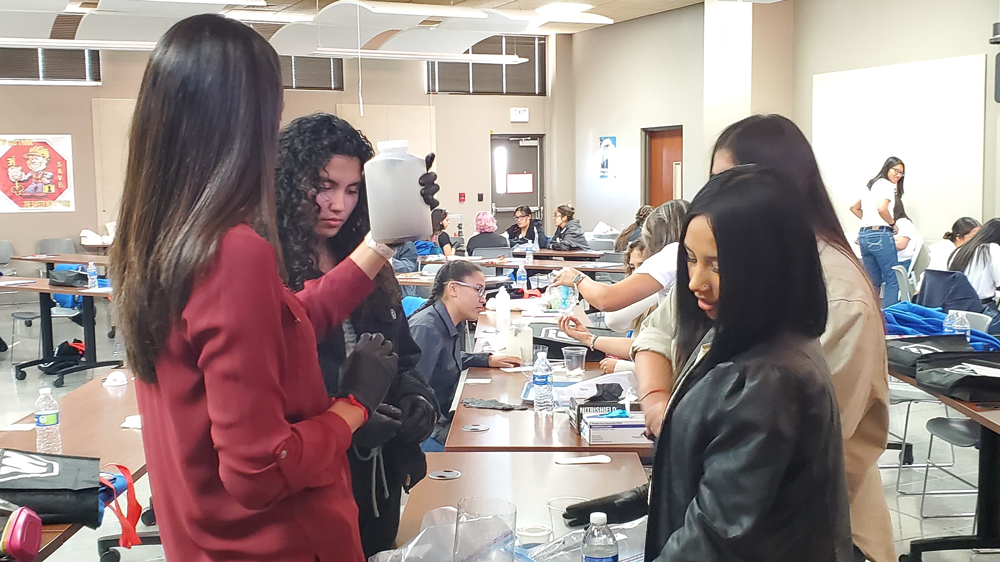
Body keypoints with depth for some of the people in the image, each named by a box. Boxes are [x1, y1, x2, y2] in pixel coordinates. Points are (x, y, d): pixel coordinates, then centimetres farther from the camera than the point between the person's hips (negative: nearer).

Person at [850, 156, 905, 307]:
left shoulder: (871, 185, 21)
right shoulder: (887, 185, -5)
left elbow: (854, 208, 29)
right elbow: (881, 208, -20)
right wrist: (892, 223, -5)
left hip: (864, 235, 9)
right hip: (881, 235, -9)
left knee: (873, 281, 13)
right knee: (892, 280, -5)